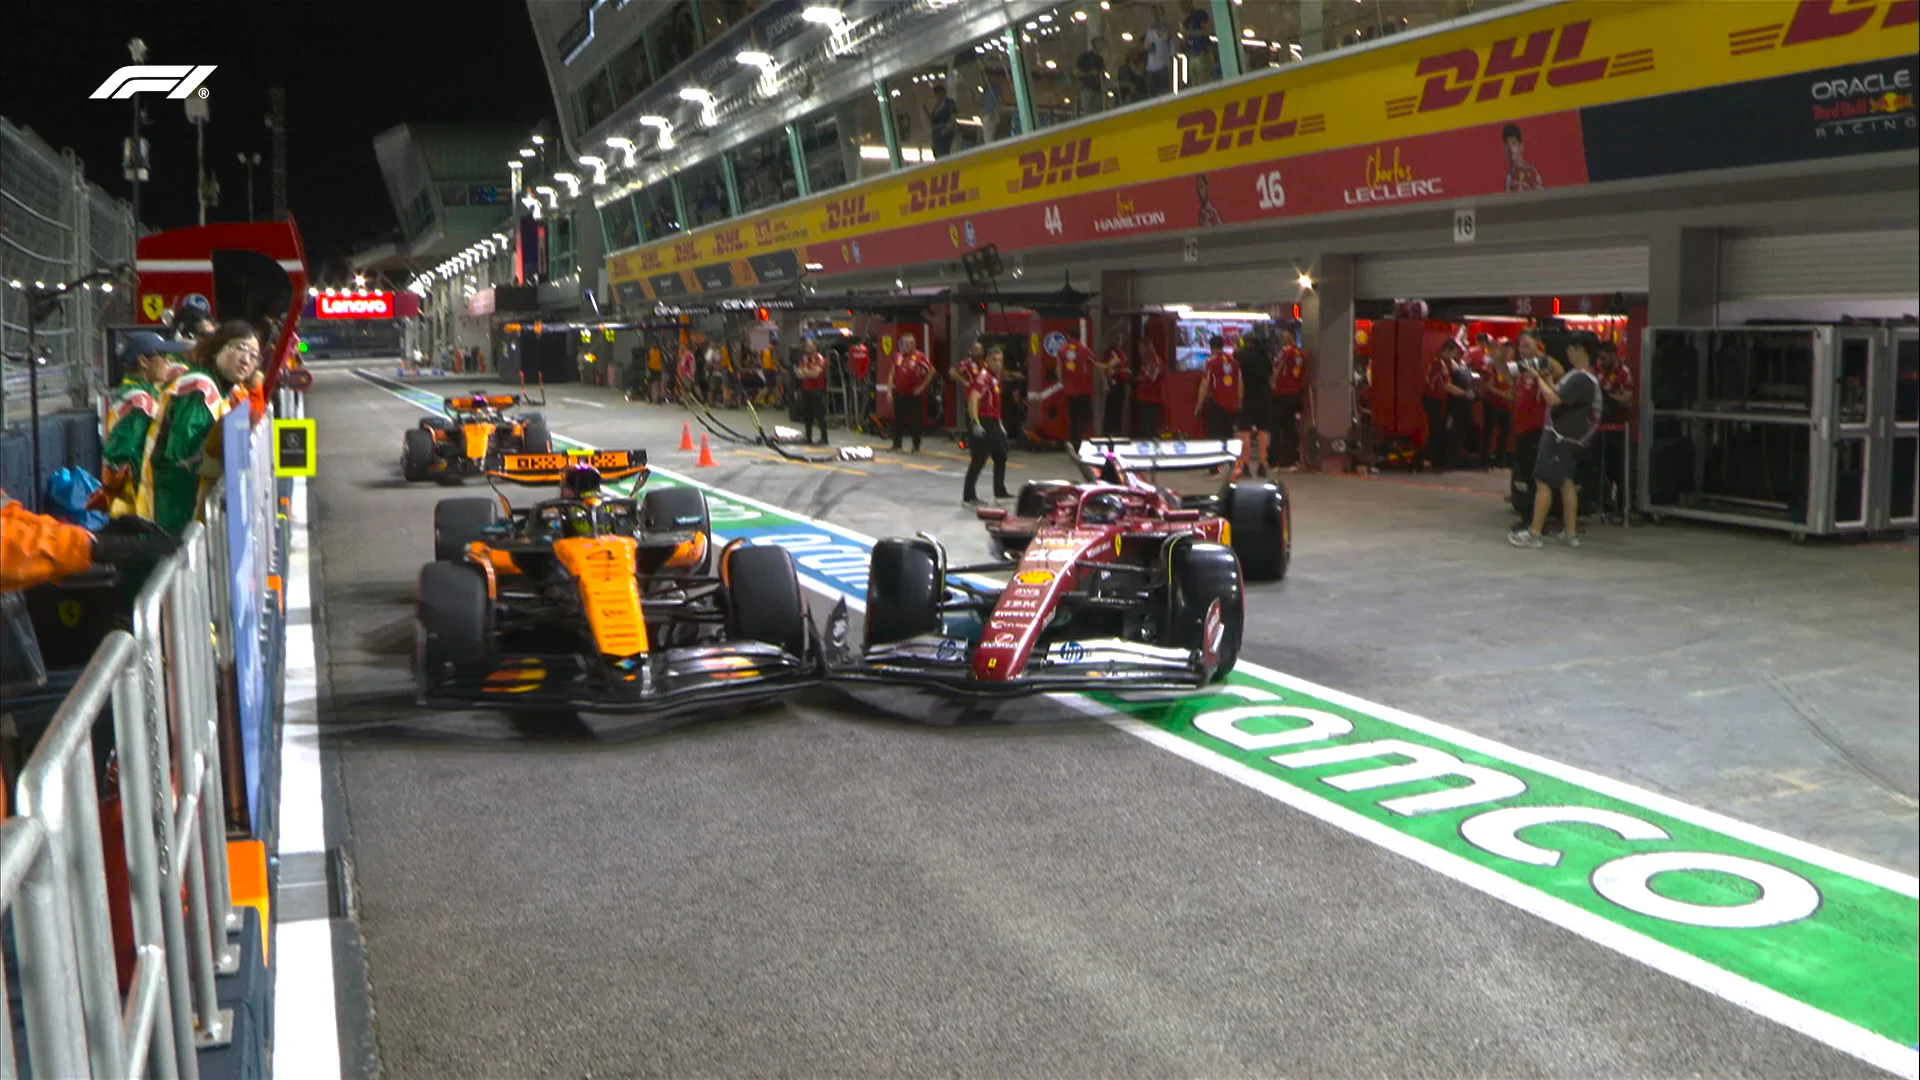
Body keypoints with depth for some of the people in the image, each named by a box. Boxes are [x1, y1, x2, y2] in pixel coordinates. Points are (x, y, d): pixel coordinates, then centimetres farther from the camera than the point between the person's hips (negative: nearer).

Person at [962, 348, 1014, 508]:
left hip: (993, 422, 10)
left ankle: (1000, 492, 30)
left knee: (1001, 457, 18)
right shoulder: (984, 376, -15)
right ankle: (968, 496, -2)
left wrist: (999, 423, 25)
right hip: (982, 423, -10)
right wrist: (975, 423, -33)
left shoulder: (995, 376, 16)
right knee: (979, 460, -7)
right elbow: (973, 399, -27)